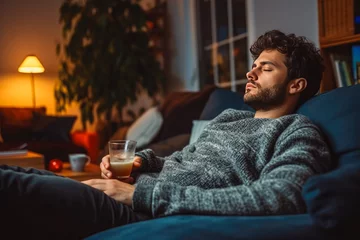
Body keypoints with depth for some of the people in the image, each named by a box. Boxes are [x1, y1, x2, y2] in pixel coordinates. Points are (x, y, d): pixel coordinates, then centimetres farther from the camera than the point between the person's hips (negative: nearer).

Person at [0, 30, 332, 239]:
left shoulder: (298, 132, 0)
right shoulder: (229, 116, 26)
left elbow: (277, 199, -22)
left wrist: (144, 194, -22)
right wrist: (141, 161, 5)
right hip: (139, 196, 8)